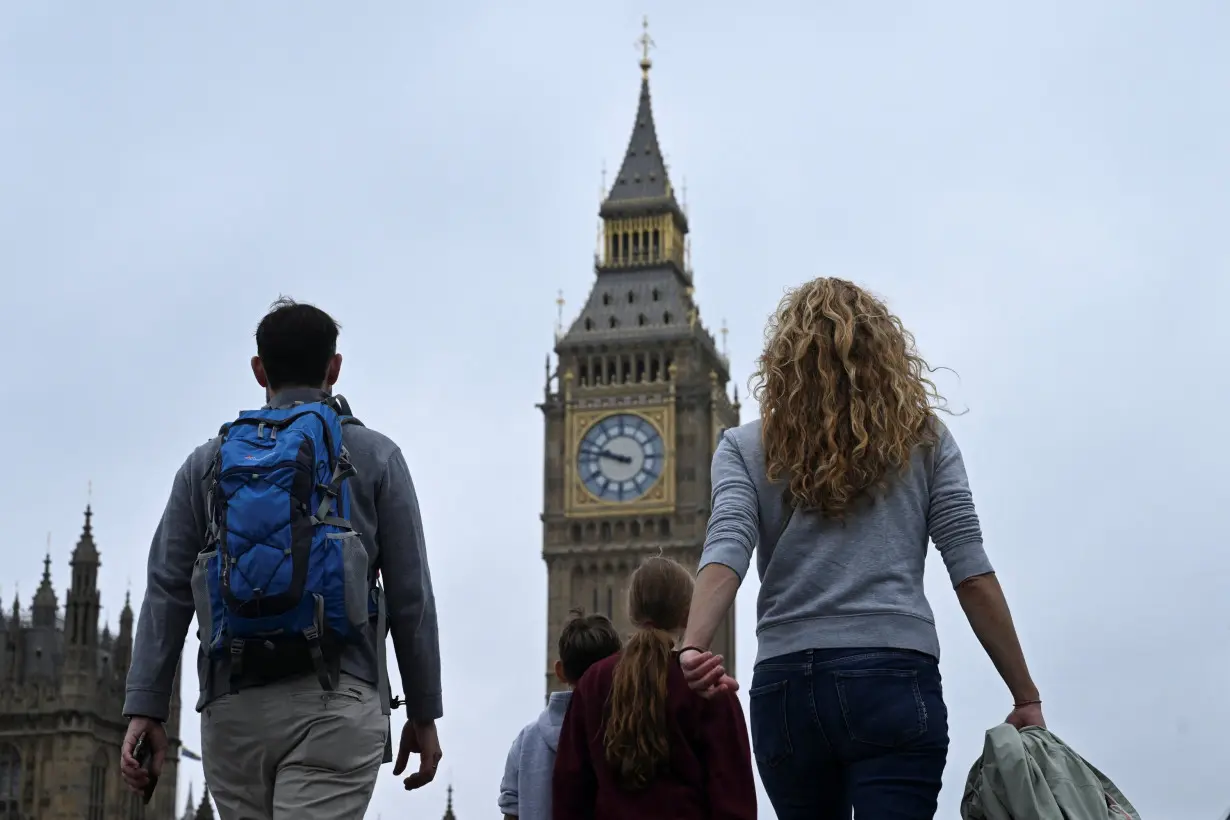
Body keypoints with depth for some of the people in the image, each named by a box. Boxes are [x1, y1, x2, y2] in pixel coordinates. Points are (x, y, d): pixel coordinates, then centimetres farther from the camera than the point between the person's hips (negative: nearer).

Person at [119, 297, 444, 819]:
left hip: (232, 708, 3)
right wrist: (424, 714, 11)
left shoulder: (208, 461, 15)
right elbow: (411, 595, 5)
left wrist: (145, 708, 5)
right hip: (333, 699, -3)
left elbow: (166, 592, 7)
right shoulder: (373, 456, 8)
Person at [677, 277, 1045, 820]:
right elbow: (972, 575, 4)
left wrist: (694, 649, -20)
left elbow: (726, 550, -7)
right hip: (894, 678, -2)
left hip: (783, 687, 2)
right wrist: (1026, 697, 9)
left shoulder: (745, 449, 12)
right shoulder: (922, 440, 11)